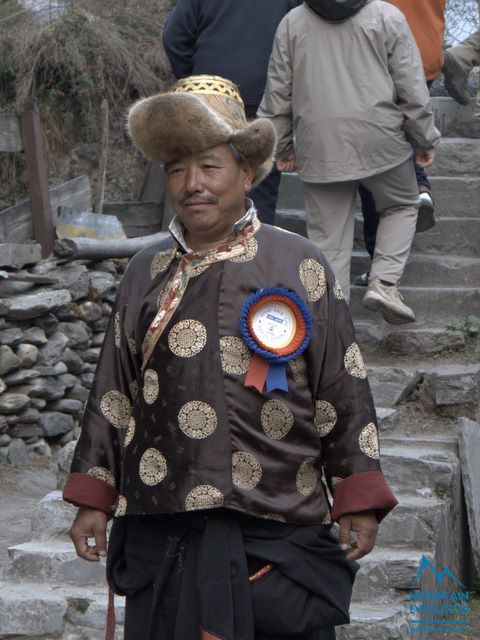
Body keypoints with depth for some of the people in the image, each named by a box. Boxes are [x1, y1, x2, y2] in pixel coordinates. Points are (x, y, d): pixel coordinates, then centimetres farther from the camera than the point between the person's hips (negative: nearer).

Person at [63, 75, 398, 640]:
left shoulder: (300, 268, 1)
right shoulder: (146, 275, 8)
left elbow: (344, 392, 2)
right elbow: (112, 395, 13)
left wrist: (357, 504, 0)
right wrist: (93, 501, 11)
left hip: (280, 529, -2)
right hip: (162, 526, 2)